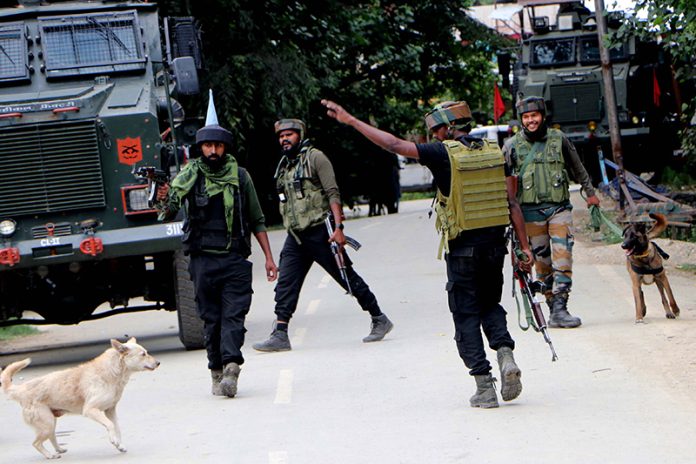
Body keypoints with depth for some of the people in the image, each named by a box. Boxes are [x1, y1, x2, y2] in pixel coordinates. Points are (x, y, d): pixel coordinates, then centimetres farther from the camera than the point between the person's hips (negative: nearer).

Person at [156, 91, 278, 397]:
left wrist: (268, 256, 8)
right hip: (203, 259, 0)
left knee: (234, 315, -11)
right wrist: (164, 202, -25)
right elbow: (169, 215, -2)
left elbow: (256, 220, 13)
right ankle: (218, 373, 11)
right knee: (211, 319, 4)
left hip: (236, 259, 0)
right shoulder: (188, 176, 3)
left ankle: (231, 367, -22)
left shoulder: (240, 177, 5)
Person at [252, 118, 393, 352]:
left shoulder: (314, 158, -6)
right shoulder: (283, 166, 15)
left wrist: (338, 227, -20)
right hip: (295, 236, 7)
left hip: (320, 232, -7)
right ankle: (280, 335, -6)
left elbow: (333, 193, -12)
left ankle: (379, 320, 13)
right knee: (285, 284, -4)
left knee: (347, 277, 1)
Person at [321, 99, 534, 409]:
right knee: (490, 305, 21)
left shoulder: (444, 153, -9)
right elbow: (512, 203, 3)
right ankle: (506, 354, -5)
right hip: (495, 243, 5)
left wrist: (350, 121, -6)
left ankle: (484, 388, 0)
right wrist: (524, 246, 7)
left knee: (466, 315, 5)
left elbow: (394, 145, -12)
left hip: (462, 248, -4)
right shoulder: (495, 153, 5)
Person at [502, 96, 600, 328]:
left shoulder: (558, 139, 7)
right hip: (530, 211, 0)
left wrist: (590, 192, 29)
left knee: (563, 258, -11)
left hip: (559, 207, 0)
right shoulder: (512, 146, 4)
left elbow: (577, 168, 21)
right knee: (542, 262, 2)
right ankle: (553, 308, 9)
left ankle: (560, 309, -13)